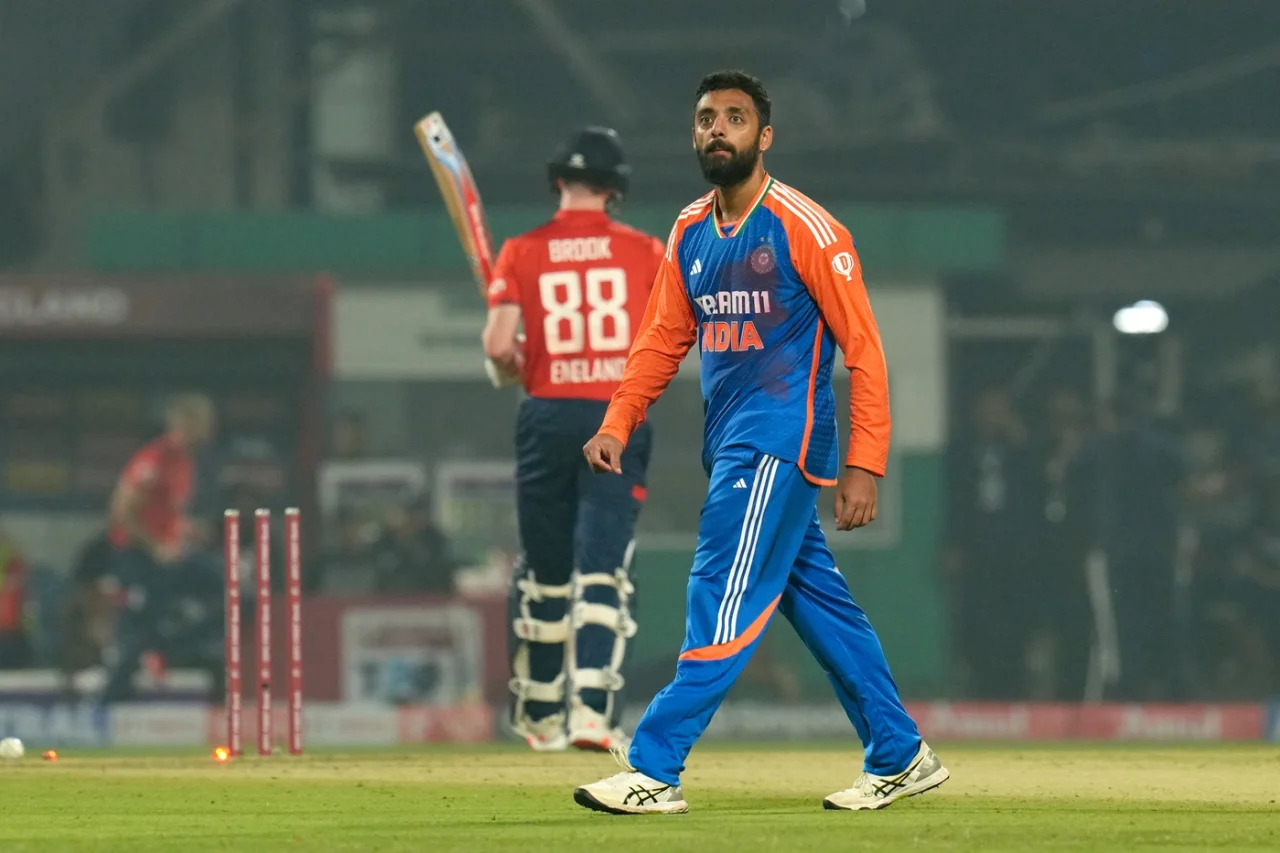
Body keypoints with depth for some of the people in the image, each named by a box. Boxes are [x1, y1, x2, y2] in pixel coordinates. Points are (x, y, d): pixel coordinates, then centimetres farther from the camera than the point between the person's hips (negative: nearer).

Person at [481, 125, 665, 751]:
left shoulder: (523, 252, 1)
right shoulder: (645, 252, 3)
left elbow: (499, 344, -8)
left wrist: (507, 371, 13)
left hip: (548, 417, 1)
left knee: (544, 573, 13)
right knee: (604, 571, -5)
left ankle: (540, 716, 21)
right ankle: (591, 710, -20)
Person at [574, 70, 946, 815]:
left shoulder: (805, 228, -11)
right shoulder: (690, 234, 11)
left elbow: (863, 347, -11)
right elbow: (663, 340, 15)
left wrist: (864, 466, -16)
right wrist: (617, 425, 0)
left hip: (781, 444, -8)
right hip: (732, 445, 8)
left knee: (724, 600, -12)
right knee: (818, 601, 13)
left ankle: (654, 771, -16)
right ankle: (900, 758, 22)